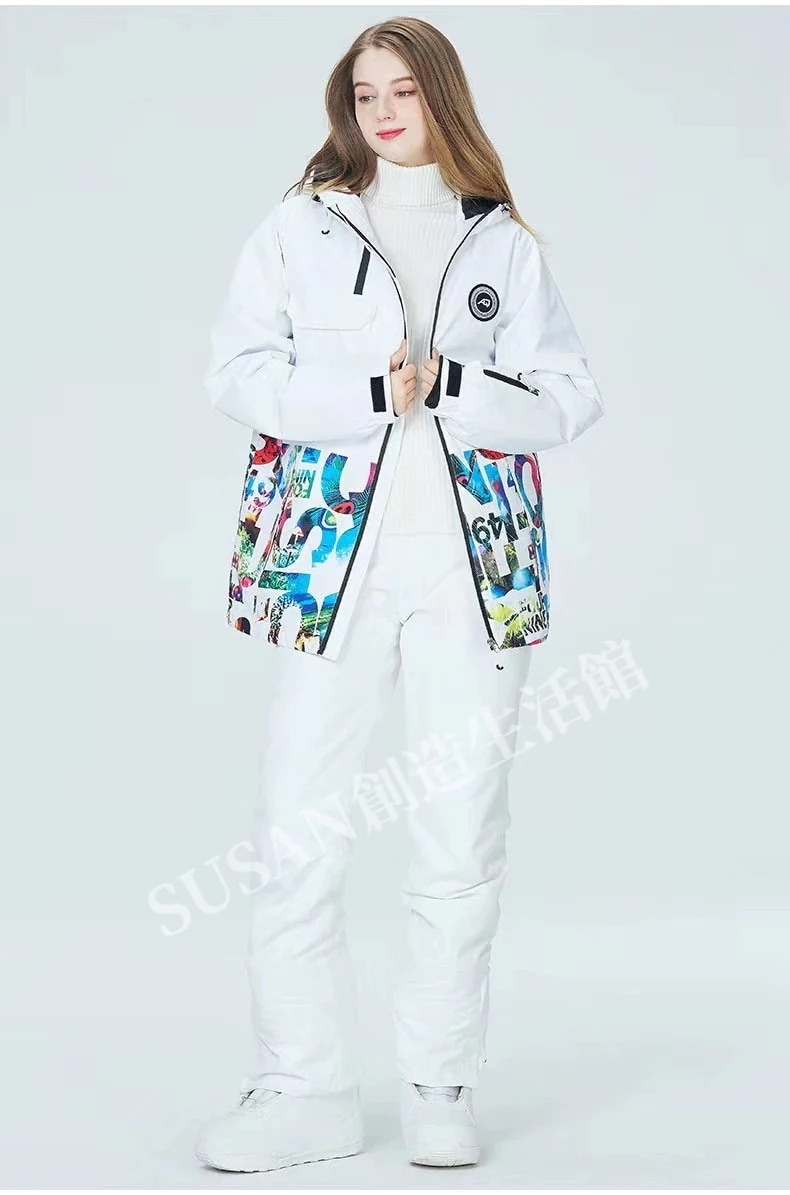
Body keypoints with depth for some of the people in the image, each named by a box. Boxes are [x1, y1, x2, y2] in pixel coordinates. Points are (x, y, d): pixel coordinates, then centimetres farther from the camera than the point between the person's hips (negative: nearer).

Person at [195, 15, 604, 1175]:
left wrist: (449, 385, -10)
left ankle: (441, 1085, 15)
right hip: (329, 553, -1)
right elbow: (237, 370, -2)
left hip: (479, 559, 1)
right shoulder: (300, 227, 9)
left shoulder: (505, 243, 12)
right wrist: (372, 394, -12)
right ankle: (305, 1090, 7)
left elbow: (573, 395, 5)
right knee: (298, 831, -3)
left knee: (464, 837, 3)